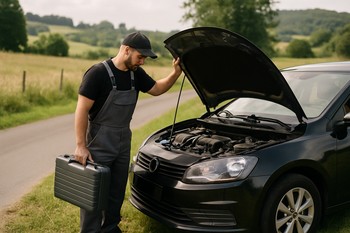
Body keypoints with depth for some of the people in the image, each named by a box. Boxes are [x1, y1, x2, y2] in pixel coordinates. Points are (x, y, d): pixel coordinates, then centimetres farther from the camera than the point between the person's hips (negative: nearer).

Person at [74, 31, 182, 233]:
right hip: (99, 142, -7)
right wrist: (80, 146, -20)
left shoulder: (136, 74, 2)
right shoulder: (98, 73, -18)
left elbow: (157, 89, 17)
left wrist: (176, 73, 0)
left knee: (117, 190, 17)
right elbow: (82, 110, -17)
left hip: (123, 142, 7)